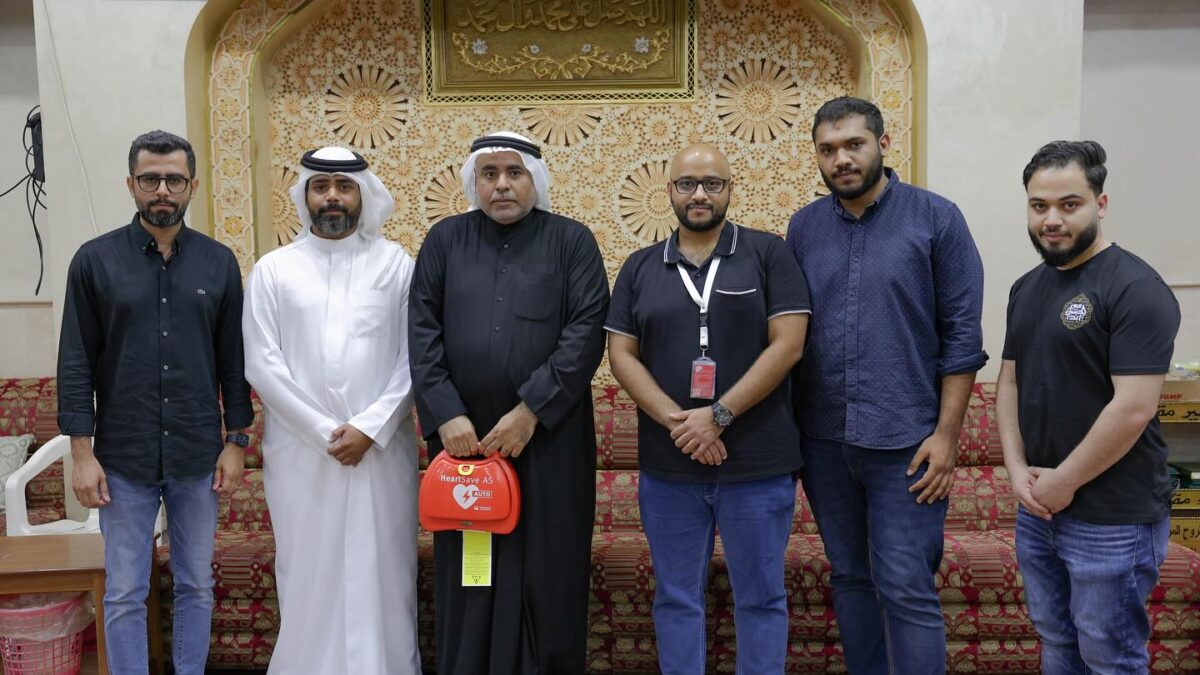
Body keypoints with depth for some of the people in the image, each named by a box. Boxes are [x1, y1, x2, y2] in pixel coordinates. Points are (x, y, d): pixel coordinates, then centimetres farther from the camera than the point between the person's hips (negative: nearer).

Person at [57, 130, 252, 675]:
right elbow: (76, 363, -2)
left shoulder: (219, 263, 2)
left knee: (196, 585, 12)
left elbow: (233, 360, 4)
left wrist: (236, 442, 1)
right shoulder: (95, 260, -2)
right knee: (125, 594, 8)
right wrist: (82, 452, -6)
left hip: (198, 457, 1)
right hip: (123, 459, -1)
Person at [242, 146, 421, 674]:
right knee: (309, 573, 7)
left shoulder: (396, 264, 4)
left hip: (383, 447, 0)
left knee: (382, 572, 6)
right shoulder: (272, 269, 5)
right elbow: (262, 365, -1)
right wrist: (325, 432, -8)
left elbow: (414, 358, -1)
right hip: (301, 449, 0)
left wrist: (370, 427, -11)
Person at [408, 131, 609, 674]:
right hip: (463, 436, 2)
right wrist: (446, 414, -8)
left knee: (547, 576, 5)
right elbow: (423, 333, 3)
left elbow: (587, 332, -7)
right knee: (466, 578, 10)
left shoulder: (572, 242, 3)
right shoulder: (444, 240, 9)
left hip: (549, 438, -2)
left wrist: (530, 410, -13)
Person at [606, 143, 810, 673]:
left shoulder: (768, 254, 1)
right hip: (667, 466, 3)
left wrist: (718, 415, -14)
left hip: (759, 464, -2)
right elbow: (621, 354, 3)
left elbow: (787, 345, -7)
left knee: (760, 597, 9)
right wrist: (676, 421, -11)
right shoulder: (640, 268, 9)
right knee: (676, 598, 12)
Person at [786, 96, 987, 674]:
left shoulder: (936, 218, -3)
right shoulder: (803, 226, 7)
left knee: (906, 590, -2)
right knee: (850, 579, 15)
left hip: (905, 441, -4)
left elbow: (962, 335, -5)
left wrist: (947, 435, -10)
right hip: (823, 440, 4)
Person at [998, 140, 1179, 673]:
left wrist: (1064, 482, -14)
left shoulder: (1135, 289, -15)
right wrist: (1018, 469, -2)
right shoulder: (1026, 288, 9)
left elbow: (1132, 409, -21)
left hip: (1112, 522, -7)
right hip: (1037, 510, 7)